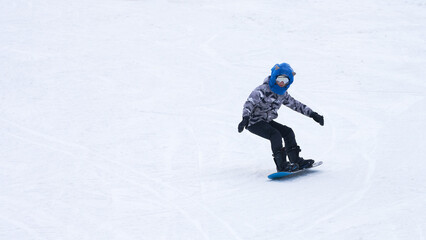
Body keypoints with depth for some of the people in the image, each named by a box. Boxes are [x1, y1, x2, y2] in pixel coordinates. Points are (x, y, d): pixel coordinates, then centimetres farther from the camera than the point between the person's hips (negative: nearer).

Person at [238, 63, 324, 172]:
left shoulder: (283, 94, 5)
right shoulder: (263, 90, -20)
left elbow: (296, 104, 16)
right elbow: (249, 103, -29)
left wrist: (312, 114, 12)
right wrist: (245, 118, -46)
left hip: (266, 121, 8)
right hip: (254, 122, -8)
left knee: (288, 132, 0)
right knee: (275, 134, -26)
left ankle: (296, 161, 6)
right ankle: (281, 165, -28)